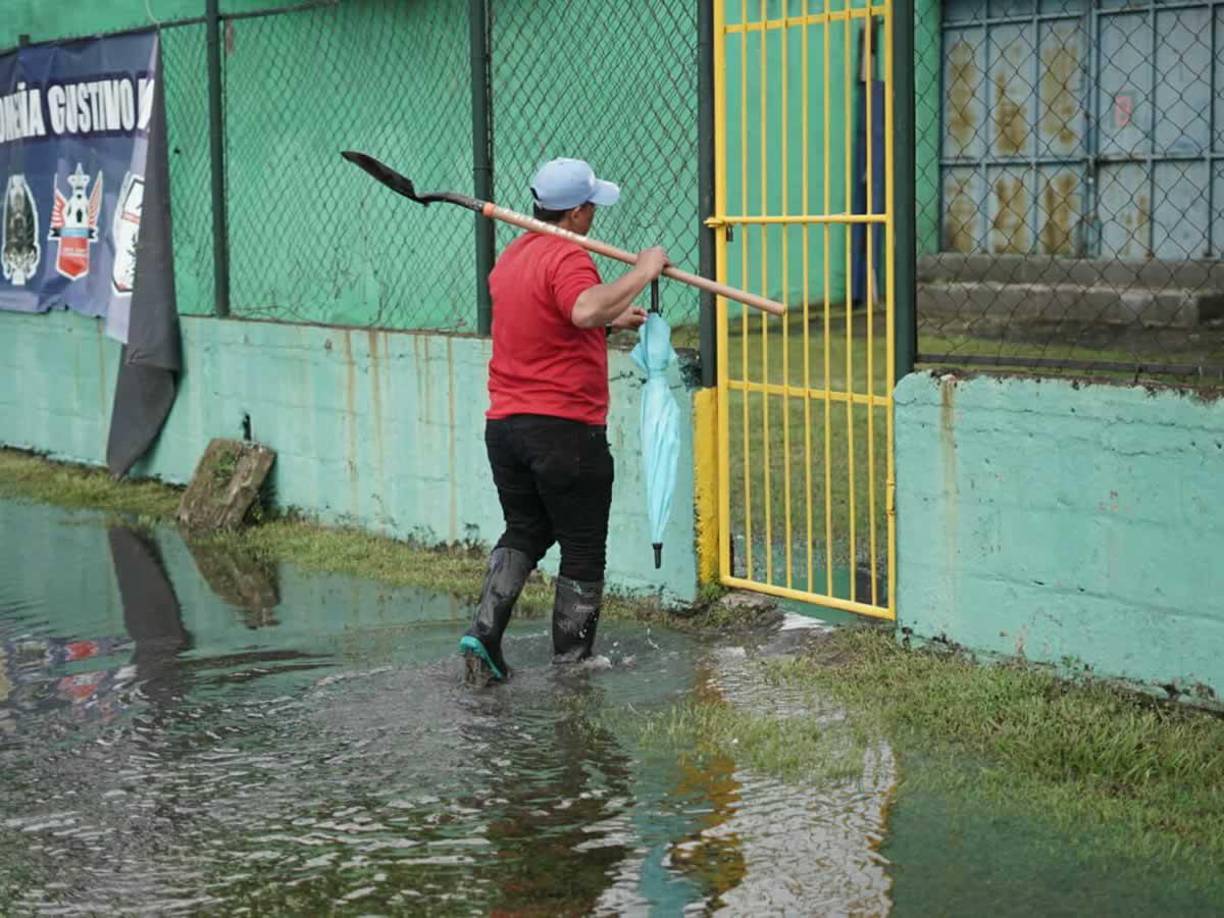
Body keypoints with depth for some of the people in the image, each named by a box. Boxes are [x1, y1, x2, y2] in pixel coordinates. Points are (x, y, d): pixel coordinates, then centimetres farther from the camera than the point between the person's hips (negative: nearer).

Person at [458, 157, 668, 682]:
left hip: (504, 423, 8)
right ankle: (571, 666, 10)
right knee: (583, 553, 6)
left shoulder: (510, 258, 13)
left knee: (524, 533, 22)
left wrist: (612, 320, 27)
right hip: (566, 431, -7)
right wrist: (641, 272, -27)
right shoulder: (567, 258, -15)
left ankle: (484, 631, 6)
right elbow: (586, 310, -36)